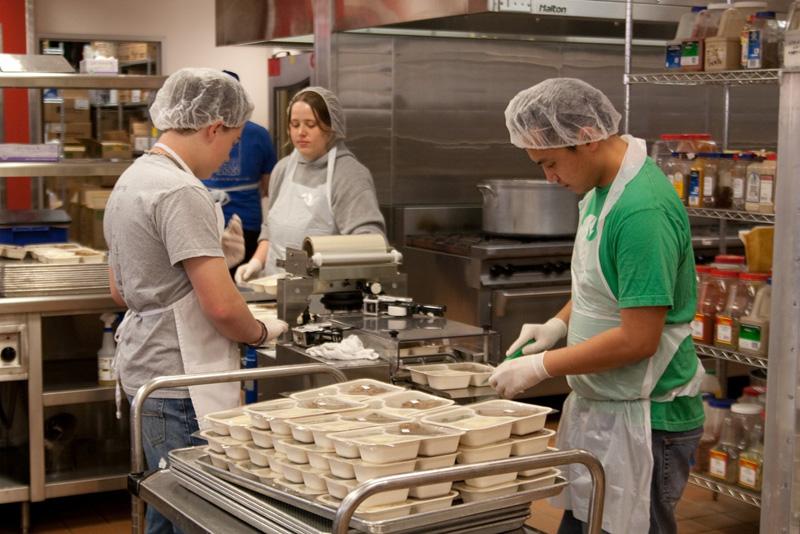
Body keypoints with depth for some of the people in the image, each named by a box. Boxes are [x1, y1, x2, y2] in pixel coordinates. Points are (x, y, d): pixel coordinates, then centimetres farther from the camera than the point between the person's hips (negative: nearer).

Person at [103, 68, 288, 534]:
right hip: (179, 378, -10)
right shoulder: (182, 193, -18)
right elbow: (220, 305, -22)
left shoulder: (132, 180, 12)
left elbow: (121, 291, 21)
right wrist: (260, 332, -4)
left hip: (144, 363, 10)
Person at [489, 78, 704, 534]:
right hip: (598, 407, 9)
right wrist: (560, 323, 6)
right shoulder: (601, 189, 6)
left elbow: (638, 339, -24)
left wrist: (541, 367, -16)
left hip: (643, 421, -9)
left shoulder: (642, 210, -24)